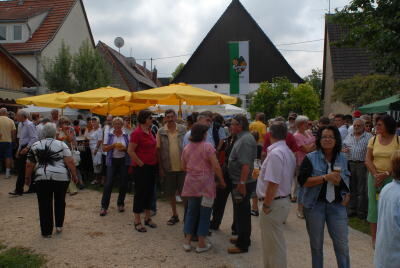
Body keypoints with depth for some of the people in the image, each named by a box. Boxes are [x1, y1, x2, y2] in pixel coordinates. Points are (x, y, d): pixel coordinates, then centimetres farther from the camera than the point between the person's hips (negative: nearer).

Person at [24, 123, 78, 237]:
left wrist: (27, 178, 20)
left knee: (45, 205, 8)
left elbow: (29, 165, 8)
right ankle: (59, 225, 23)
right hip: (61, 178, 0)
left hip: (42, 178, 0)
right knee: (60, 202, 19)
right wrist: (74, 175, 1)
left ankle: (46, 231, 11)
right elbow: (70, 162, -7)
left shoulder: (35, 146, 7)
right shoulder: (62, 145, 1)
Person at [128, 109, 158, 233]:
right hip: (142, 167, -8)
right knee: (140, 192, 1)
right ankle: (137, 221, 13)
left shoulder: (149, 132, 9)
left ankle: (147, 218, 29)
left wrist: (155, 162, 14)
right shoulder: (137, 133, -16)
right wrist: (141, 163, -15)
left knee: (150, 191, 15)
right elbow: (130, 151, -19)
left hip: (152, 166, 8)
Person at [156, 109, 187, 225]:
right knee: (170, 193, 12)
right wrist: (160, 168, -2)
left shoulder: (183, 129, 0)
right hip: (168, 168, 1)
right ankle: (174, 215, 29)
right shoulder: (161, 132, 0)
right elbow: (159, 150, 1)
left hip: (182, 167, -1)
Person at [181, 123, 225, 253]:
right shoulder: (207, 146, -11)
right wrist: (222, 180, -2)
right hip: (205, 184, -5)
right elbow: (216, 166, -14)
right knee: (204, 213, 6)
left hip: (191, 183, 5)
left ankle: (187, 241, 19)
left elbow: (183, 167, 13)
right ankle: (201, 244, 13)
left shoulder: (187, 148, 5)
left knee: (191, 212, 15)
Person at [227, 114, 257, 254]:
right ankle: (243, 238, 34)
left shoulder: (245, 140, -20)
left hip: (242, 183, -10)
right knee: (242, 212, 20)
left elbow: (246, 164, -27)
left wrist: (241, 183, -26)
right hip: (240, 181, 10)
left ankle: (242, 245, 10)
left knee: (241, 213, -1)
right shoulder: (243, 137, 12)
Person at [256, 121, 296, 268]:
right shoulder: (288, 152, 10)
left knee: (274, 244, 3)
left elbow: (273, 183, -25)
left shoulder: (275, 153, -21)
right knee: (275, 242, 21)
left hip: (274, 203, -10)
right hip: (284, 199, 10)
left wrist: (266, 205, -17)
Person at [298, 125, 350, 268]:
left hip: (337, 205, 3)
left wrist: (347, 194, 4)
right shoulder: (310, 158, -8)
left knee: (342, 243, 7)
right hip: (315, 205, -2)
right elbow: (302, 181, -17)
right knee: (316, 244, 13)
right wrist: (325, 177, -24)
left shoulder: (342, 158, 5)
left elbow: (347, 179, 20)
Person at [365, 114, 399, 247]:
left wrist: (386, 174, -17)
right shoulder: (373, 140, 4)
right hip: (374, 177, 2)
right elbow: (368, 160, 1)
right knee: (374, 205, 4)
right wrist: (376, 175, -11)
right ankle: (374, 238, 14)